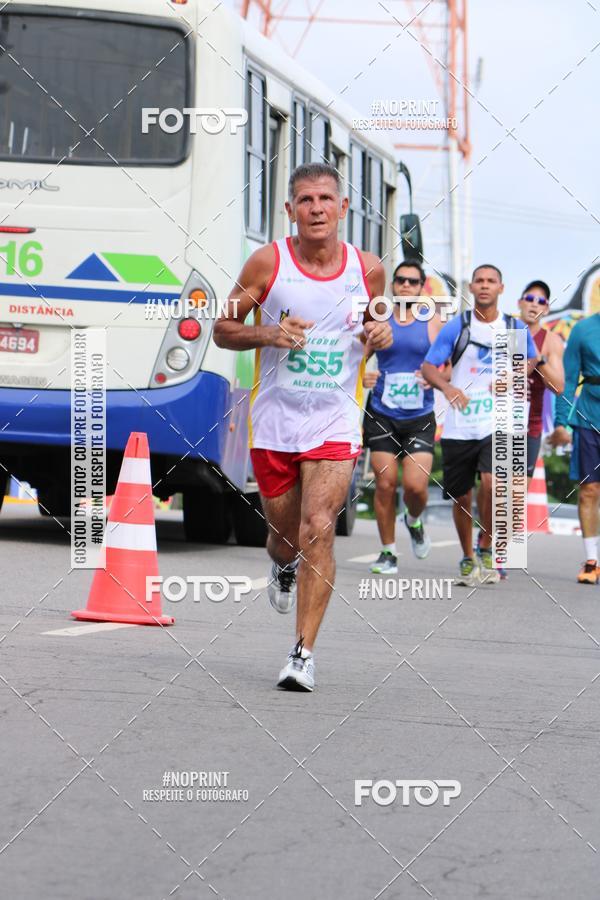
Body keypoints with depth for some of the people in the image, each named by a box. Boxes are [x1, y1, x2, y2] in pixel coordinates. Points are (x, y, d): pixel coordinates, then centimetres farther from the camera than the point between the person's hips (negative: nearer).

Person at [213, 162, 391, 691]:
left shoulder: (369, 269, 1)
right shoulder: (268, 263, -5)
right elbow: (223, 330, 1)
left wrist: (380, 335, -4)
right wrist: (269, 334, -18)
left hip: (335, 422, 0)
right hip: (274, 419, 1)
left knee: (318, 529, -16)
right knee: (285, 536, 13)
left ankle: (304, 653, -12)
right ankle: (284, 566, 53)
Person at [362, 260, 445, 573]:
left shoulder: (433, 323, 4)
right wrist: (362, 377, -15)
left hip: (420, 418, -1)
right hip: (381, 415, 1)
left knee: (416, 485, -12)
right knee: (385, 484, -2)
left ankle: (414, 521, 23)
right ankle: (388, 552, 11)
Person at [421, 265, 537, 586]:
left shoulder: (515, 328, 5)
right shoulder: (456, 327, 1)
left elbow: (531, 358, 22)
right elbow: (428, 366, 1)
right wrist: (447, 387, -21)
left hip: (498, 422, 0)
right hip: (459, 426, 1)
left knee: (491, 481, -23)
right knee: (461, 497, 6)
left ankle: (486, 550, -2)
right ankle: (467, 559, 27)